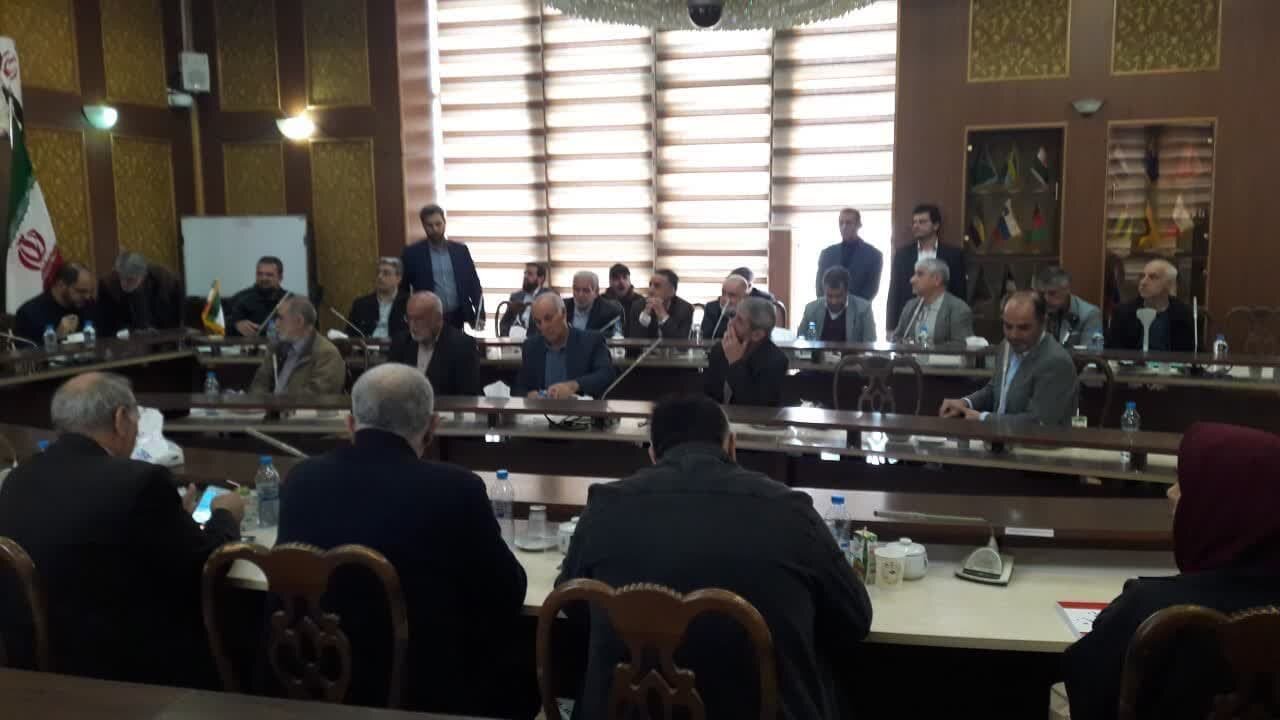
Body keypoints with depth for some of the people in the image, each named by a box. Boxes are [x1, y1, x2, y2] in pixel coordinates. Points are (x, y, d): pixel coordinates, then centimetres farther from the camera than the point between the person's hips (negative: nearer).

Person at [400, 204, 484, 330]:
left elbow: (473, 284, 8)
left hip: (457, 318, 2)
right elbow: (403, 289, 3)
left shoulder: (460, 250, 7)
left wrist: (480, 315, -1)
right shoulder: (412, 253, 0)